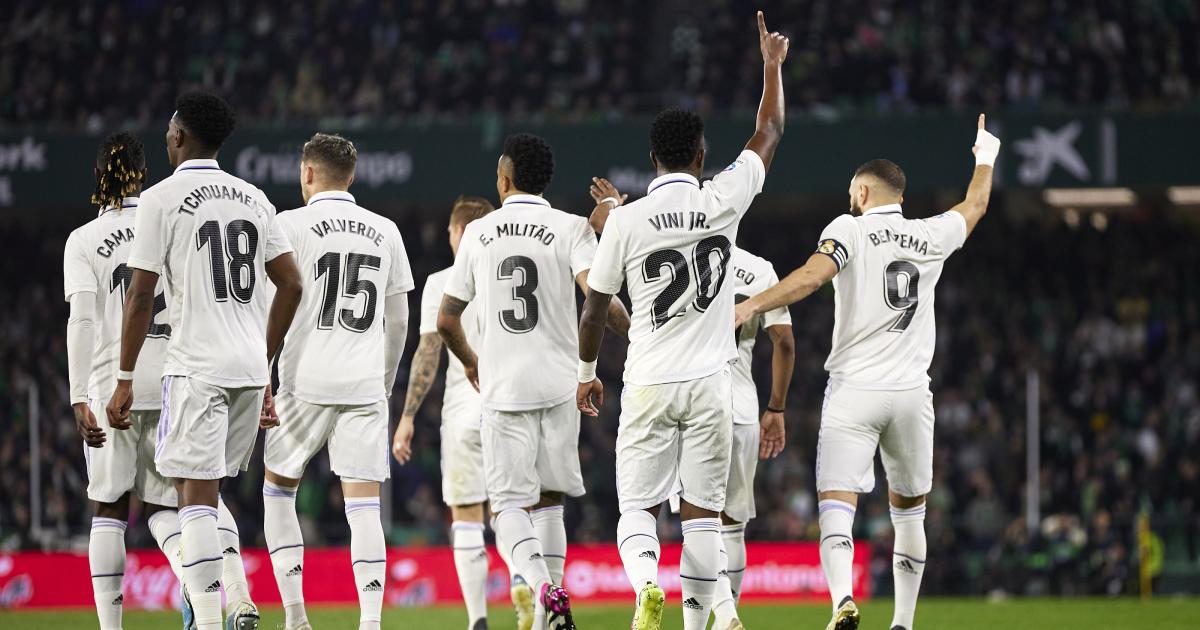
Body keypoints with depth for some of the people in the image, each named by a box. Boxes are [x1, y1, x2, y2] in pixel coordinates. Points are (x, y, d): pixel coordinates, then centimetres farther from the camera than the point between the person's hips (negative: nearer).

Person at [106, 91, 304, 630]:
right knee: (207, 490, 17)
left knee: (196, 493, -5)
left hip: (196, 366, -6)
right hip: (249, 365, 6)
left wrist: (124, 380, -2)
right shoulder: (253, 198, 13)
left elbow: (140, 296, -8)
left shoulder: (162, 199, -5)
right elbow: (291, 285, 13)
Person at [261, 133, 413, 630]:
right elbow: (398, 320, 16)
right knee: (364, 505, -1)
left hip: (305, 384, -3)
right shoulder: (385, 232, 11)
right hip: (366, 387, 3)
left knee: (278, 491, 14)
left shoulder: (292, 226, -2)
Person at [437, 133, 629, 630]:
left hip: (502, 387, 0)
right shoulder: (569, 229, 0)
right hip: (559, 383, 0)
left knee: (508, 503, -1)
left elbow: (446, 320, 11)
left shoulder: (478, 234, 7)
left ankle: (542, 588, -26)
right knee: (548, 500, 13)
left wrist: (470, 364, 30)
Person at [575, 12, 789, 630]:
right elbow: (769, 134, 12)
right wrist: (772, 65, 26)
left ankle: (647, 580, -24)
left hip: (648, 387, -1)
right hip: (709, 385, 1)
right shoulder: (722, 202, -4)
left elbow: (594, 308, 3)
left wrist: (586, 372, 19)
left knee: (637, 505, 4)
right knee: (702, 511, 6)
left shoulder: (625, 221, -6)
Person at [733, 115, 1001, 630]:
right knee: (909, 510, 17)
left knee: (836, 504, -11)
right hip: (912, 394, 4)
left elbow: (813, 276, -20)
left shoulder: (851, 229, -1)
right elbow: (975, 206, 31)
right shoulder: (931, 238, 10)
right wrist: (985, 158, 49)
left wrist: (750, 306, -25)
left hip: (854, 392, -4)